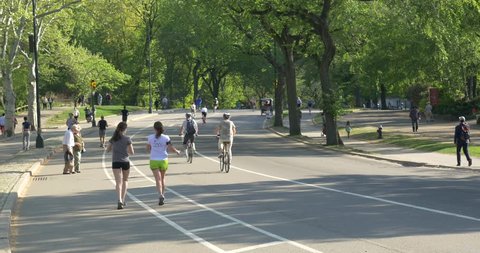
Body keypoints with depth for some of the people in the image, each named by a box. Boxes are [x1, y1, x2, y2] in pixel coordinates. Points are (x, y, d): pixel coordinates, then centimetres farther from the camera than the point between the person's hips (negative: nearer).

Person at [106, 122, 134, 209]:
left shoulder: (113, 139, 1)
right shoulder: (127, 139, -6)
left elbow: (108, 150, 8)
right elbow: (132, 152, -5)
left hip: (115, 162, 1)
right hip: (125, 161, -1)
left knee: (118, 182, -5)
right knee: (125, 180, 19)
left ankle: (120, 200, -23)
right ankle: (123, 200, 16)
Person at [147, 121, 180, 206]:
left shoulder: (150, 137, -5)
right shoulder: (166, 138, -8)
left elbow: (148, 149, 7)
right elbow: (171, 148, -9)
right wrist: (177, 151, 11)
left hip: (154, 161, -1)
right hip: (163, 160, 1)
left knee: (158, 179, -4)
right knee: (162, 178, 19)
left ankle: (161, 195, -23)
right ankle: (162, 195, 26)